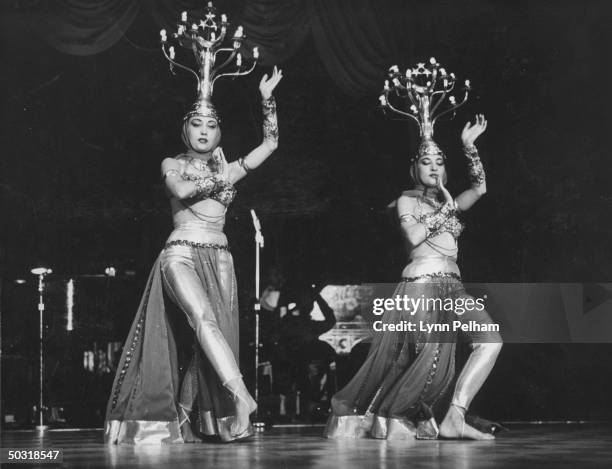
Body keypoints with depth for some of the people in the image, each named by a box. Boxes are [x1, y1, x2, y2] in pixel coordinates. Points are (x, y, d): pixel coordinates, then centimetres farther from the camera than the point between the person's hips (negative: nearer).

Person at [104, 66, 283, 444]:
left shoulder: (226, 168, 18)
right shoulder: (172, 165, 10)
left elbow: (270, 144, 13)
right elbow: (182, 190, -12)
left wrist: (267, 99, 6)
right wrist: (222, 179, -2)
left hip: (219, 258, 5)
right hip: (182, 253, -5)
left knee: (217, 334, -5)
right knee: (204, 318, -27)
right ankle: (242, 396, -40)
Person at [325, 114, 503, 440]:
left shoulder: (448, 203, 24)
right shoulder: (407, 200, 8)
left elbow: (479, 188, 9)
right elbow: (414, 236, -9)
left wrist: (469, 146, 4)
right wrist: (446, 208, -1)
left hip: (452, 287, 6)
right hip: (421, 282, -6)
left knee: (490, 340, -11)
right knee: (427, 354, -18)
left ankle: (454, 419, -16)